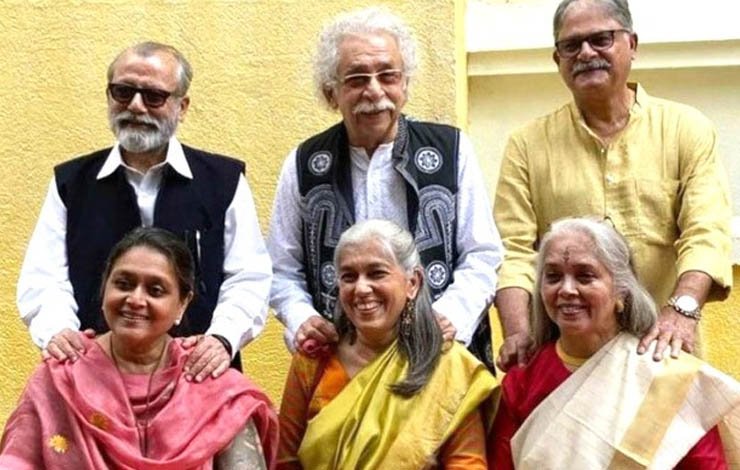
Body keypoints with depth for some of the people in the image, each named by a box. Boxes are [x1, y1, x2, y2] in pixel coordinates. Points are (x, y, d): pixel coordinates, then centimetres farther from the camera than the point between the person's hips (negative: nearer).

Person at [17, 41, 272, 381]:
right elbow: (43, 278, 8)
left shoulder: (224, 181, 9)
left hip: (197, 374, -2)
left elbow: (248, 279, 4)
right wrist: (57, 331, -12)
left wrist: (222, 338, -14)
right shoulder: (71, 183, 14)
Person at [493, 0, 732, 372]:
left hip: (662, 350, 0)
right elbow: (513, 247, -2)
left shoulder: (688, 130, 4)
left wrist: (683, 308, -25)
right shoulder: (527, 145, 7)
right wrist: (518, 331, -18)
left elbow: (707, 232, -8)